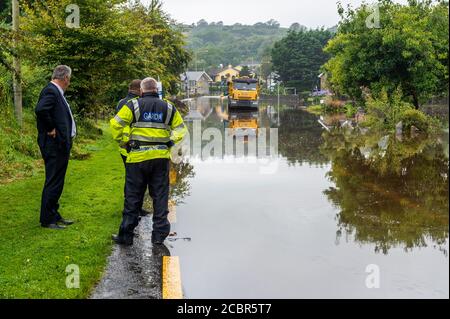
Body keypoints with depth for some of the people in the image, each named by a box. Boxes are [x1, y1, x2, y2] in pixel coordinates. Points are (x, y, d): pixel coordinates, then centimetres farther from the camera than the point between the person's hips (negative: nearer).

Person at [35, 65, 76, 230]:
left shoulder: (56, 92, 14)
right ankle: (47, 220, 7)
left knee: (56, 183, 17)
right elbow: (40, 110, -31)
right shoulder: (50, 91, -16)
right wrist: (50, 129, -20)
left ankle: (54, 215, 27)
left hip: (61, 145, 10)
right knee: (53, 183, -2)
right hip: (54, 146, -10)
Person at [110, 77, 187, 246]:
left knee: (132, 197, 7)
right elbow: (181, 128, 11)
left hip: (138, 156, -2)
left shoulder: (134, 105, -1)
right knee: (160, 196, 10)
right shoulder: (168, 108, 9)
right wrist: (171, 141, 7)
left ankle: (126, 235, 12)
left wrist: (120, 140, 5)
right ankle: (159, 234, 12)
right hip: (162, 157, 2)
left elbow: (116, 124, -7)